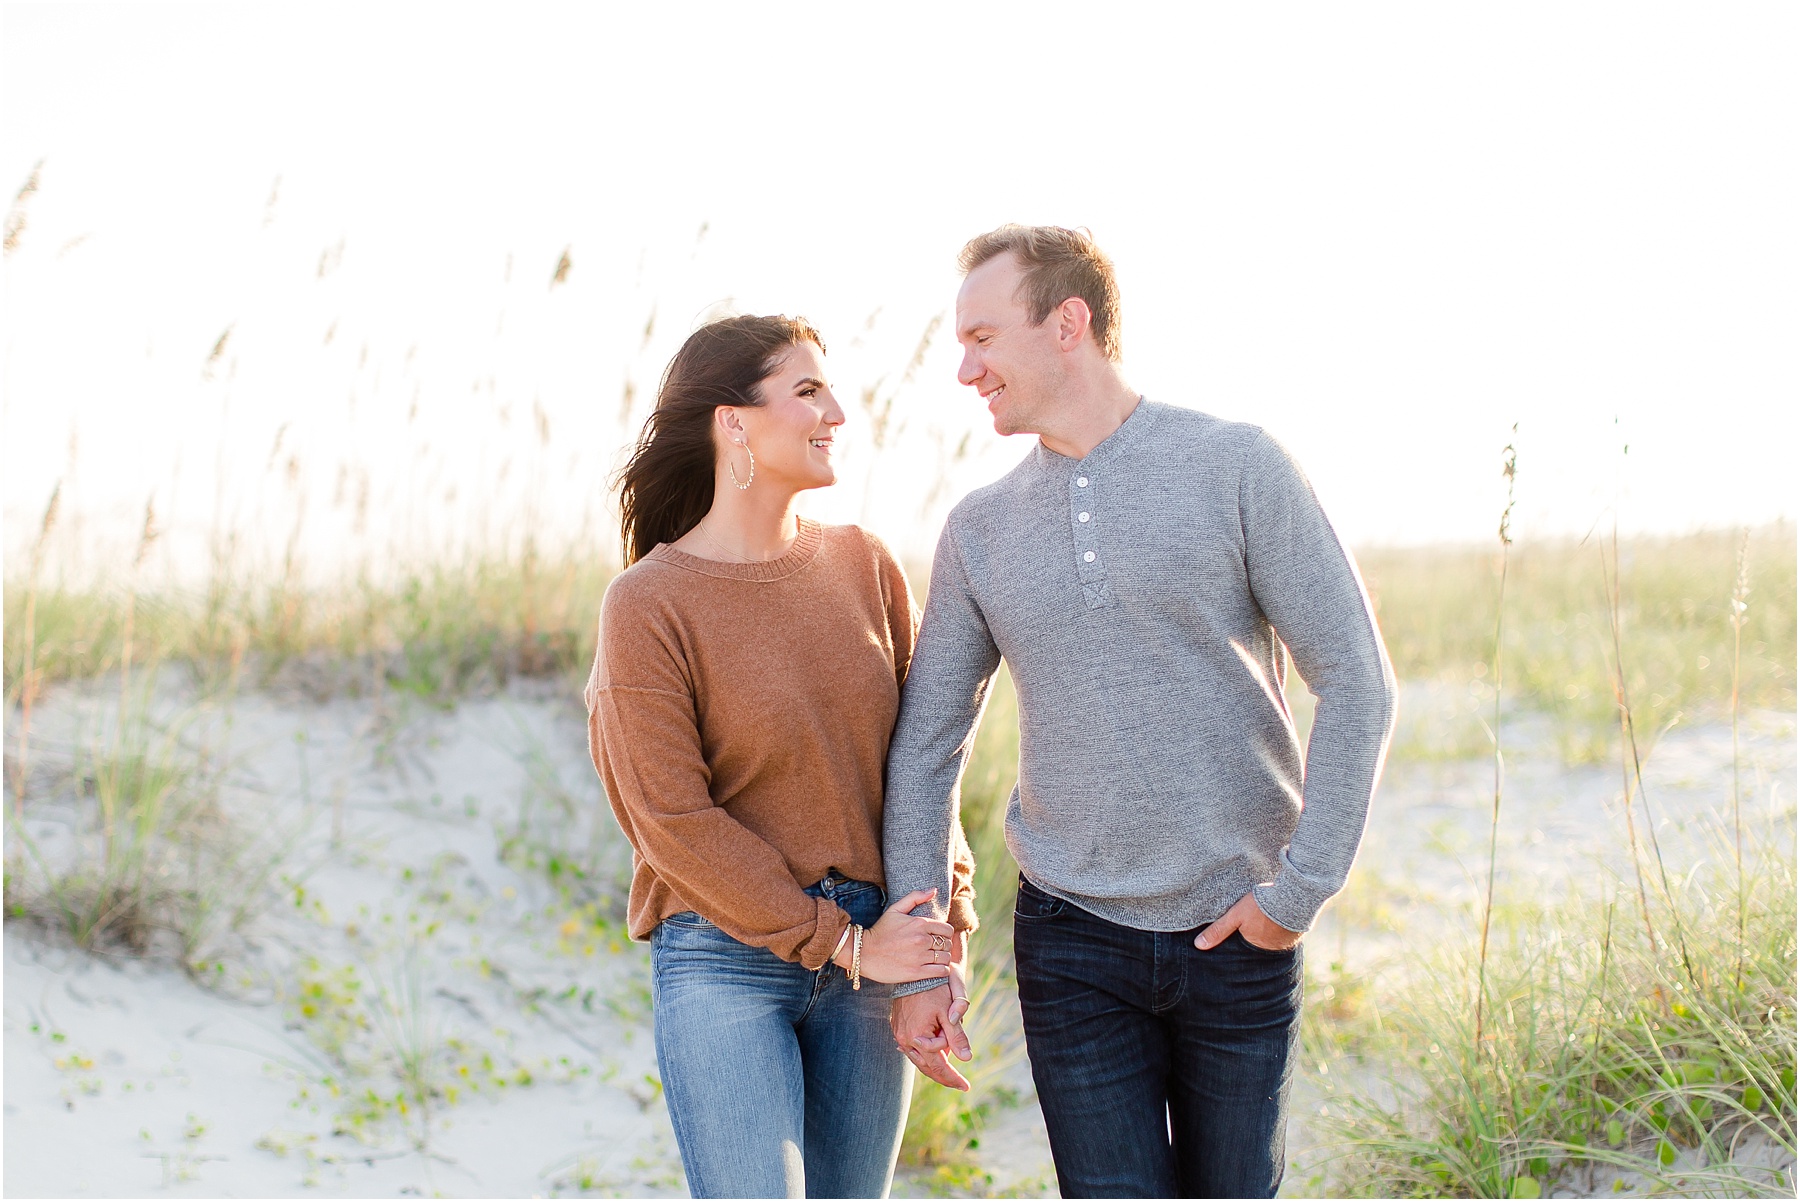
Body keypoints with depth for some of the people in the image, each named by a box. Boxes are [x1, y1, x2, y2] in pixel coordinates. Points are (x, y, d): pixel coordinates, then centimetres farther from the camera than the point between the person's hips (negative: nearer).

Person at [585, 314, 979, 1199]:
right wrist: (844, 944, -11)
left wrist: (945, 931, 3)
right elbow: (675, 821, -13)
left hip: (871, 948, 5)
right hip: (722, 966, -5)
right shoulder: (646, 605, -11)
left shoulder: (863, 565, 3)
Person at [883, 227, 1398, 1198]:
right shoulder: (980, 528, 5)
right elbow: (925, 745, 7)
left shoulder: (1236, 468, -6)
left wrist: (1300, 888, -11)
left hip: (1237, 933, -2)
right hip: (1073, 941, 2)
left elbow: (1356, 683, -7)